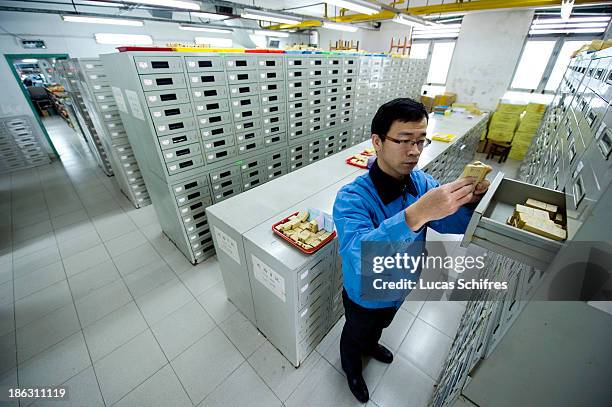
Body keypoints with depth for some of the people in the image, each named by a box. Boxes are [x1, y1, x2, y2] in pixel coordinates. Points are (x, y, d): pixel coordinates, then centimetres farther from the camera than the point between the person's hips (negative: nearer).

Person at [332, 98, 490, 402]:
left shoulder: (421, 181, -17)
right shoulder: (352, 198, -37)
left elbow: (455, 224, -12)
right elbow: (359, 256, -50)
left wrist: (469, 201, -34)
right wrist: (416, 214, -61)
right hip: (365, 296, -5)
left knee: (379, 326, 38)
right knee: (355, 335, 29)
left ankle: (370, 346, 72)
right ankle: (351, 367, 63)